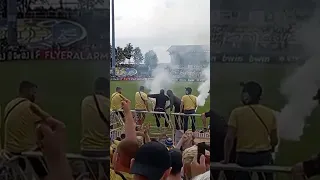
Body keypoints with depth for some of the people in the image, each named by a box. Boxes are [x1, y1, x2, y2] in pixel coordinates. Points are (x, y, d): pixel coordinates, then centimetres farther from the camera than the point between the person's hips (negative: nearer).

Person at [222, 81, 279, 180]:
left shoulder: (237, 113, -9)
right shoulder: (269, 113, 0)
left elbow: (229, 138, -13)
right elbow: (274, 140, 5)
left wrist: (226, 159, -3)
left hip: (244, 157, -3)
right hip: (265, 156, 3)